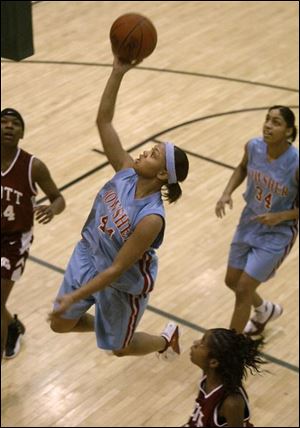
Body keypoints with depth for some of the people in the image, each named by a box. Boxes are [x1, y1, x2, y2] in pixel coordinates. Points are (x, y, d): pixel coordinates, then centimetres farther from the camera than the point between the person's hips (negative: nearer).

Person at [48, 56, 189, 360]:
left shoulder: (151, 219, -36)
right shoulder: (126, 172, -19)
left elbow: (116, 269, -30)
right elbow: (103, 121, -20)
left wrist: (73, 298, -27)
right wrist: (117, 73, -32)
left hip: (123, 282, -5)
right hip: (87, 257, 6)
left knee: (119, 347, 18)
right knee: (60, 323, 16)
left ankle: (167, 338, 49)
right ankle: (107, 323, 46)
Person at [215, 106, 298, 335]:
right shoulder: (254, 147, -15)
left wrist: (280, 216, -28)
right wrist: (227, 193, -4)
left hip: (277, 233, -6)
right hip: (249, 223, 6)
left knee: (243, 289, -4)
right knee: (232, 281, 18)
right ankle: (266, 310, 50)